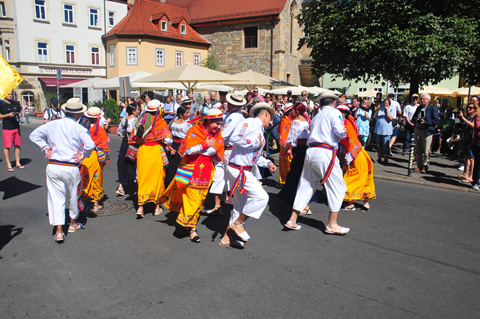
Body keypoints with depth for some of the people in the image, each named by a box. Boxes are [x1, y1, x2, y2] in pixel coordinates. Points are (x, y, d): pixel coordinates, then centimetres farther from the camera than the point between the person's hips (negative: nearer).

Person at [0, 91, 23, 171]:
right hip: (7, 128, -4)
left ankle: (17, 163, 17)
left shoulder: (16, 103, 12)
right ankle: (8, 165, 5)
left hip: (16, 127, 5)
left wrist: (19, 115, -1)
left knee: (17, 145, 7)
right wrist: (8, 115, -17)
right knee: (7, 146, -3)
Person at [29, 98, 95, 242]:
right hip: (71, 168, -3)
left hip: (53, 166, 3)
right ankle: (73, 223, 35)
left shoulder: (52, 124, 4)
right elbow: (90, 145, -24)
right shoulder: (79, 128, -11)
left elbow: (34, 135, 11)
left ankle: (59, 231, 3)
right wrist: (83, 154, -6)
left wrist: (45, 148, 12)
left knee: (56, 197, 7)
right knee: (73, 195, 18)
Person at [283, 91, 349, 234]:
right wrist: (345, 133, 9)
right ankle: (332, 224, 7)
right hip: (325, 152, -7)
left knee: (306, 186, 13)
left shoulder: (316, 116, 23)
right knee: (337, 187, 5)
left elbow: (316, 133, 13)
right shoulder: (334, 112, 2)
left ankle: (292, 220, 16)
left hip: (310, 151, 7)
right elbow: (340, 131, -12)